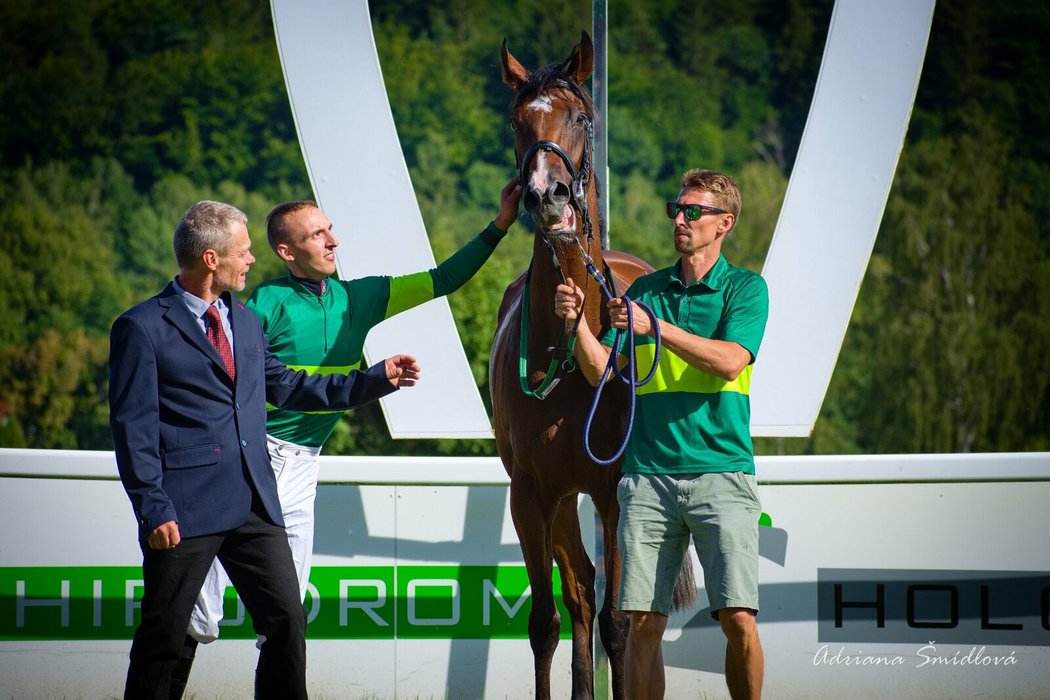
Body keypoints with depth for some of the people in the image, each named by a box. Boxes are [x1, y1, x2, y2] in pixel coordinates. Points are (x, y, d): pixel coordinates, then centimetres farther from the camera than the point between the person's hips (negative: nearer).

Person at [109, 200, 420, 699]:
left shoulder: (245, 322, 17)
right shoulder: (142, 328, -5)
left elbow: (285, 386, 28)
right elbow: (133, 429, -8)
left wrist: (377, 378, 24)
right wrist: (154, 510, -15)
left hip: (255, 504, 6)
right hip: (185, 509, -6)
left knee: (287, 621, 4)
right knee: (162, 638, -1)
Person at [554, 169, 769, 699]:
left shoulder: (745, 288, 5)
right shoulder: (644, 290, 16)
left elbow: (730, 360, -12)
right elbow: (602, 373, 11)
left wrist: (654, 326, -17)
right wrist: (578, 322, -5)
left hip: (720, 472, -3)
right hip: (648, 474, 3)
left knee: (739, 619, -12)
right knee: (643, 622, -1)